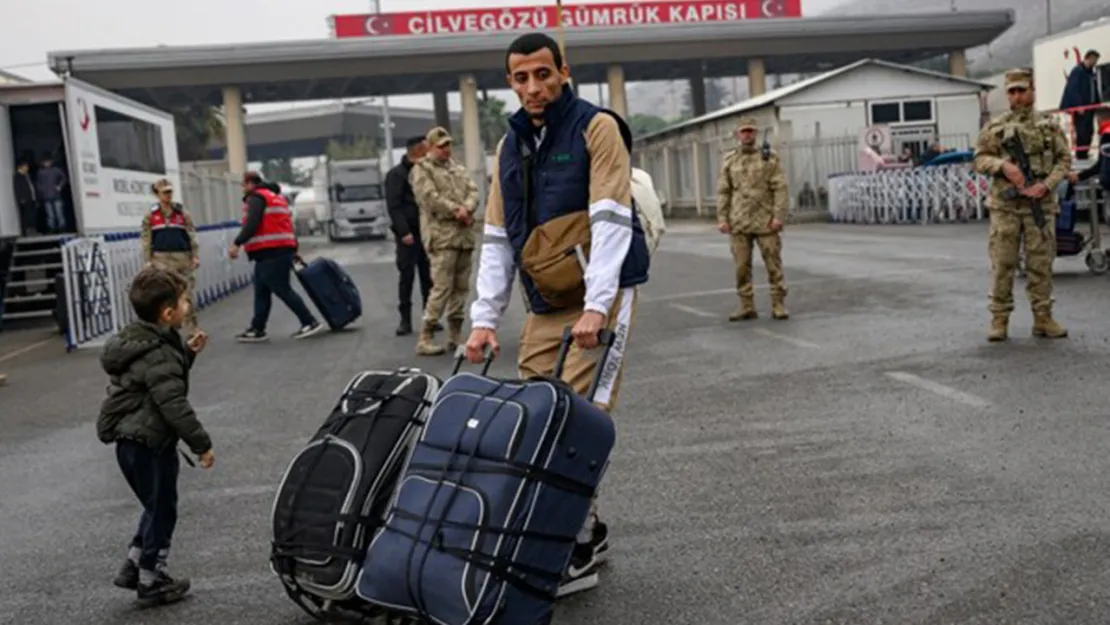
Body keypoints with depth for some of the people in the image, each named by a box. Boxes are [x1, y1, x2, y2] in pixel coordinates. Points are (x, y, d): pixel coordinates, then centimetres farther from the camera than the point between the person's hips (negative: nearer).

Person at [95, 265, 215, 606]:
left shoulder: (147, 343, 8)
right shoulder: (157, 355, -22)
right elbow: (174, 405, -26)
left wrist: (188, 352, 10)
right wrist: (201, 444, -21)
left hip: (135, 442, 10)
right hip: (147, 444, -10)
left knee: (157, 508, 22)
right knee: (161, 511, 5)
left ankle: (134, 566, 29)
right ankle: (151, 581, 16)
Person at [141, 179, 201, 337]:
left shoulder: (182, 212, 6)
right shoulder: (150, 215, 4)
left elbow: (192, 234, 4)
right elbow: (146, 240, 4)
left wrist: (195, 256, -4)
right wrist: (148, 261, -1)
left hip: (183, 257, 1)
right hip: (162, 258, -1)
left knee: (188, 291, 6)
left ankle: (192, 327, 17)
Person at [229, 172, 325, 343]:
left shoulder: (256, 197, -6)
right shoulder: (274, 196, 23)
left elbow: (252, 224, -20)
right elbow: (284, 223, 22)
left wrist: (237, 244, -22)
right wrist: (293, 251, 21)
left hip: (270, 252, -10)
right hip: (280, 250, 10)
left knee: (282, 290, -7)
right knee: (261, 292, 11)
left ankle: (311, 323, -7)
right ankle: (257, 330, 13)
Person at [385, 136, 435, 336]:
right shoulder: (396, 175, -4)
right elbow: (394, 206, -10)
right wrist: (404, 232, -19)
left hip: (426, 232, 5)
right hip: (408, 235, -5)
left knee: (428, 277, 6)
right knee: (406, 276, -3)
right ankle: (405, 320, 2)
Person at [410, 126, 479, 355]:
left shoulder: (458, 167, 21)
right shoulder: (422, 169, 0)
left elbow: (473, 191, 11)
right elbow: (430, 198, -13)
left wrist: (466, 209, -9)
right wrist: (456, 211, -11)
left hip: (465, 234, 7)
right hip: (442, 235, -7)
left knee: (461, 287, 9)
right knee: (442, 287, -13)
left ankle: (455, 335, 18)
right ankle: (425, 338, -8)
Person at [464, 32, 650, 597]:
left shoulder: (597, 128, -6)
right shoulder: (510, 146, 13)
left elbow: (610, 220, -16)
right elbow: (497, 238, 11)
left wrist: (596, 305, -25)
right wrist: (485, 318, 2)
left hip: (600, 297, -6)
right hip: (545, 304, 6)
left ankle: (578, 553, 1)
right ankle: (587, 529, 20)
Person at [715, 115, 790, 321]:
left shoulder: (770, 158, 2)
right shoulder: (729, 160, 8)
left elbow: (780, 188, -3)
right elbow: (723, 192, 8)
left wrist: (779, 216, -12)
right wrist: (722, 219, -1)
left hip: (765, 221, -2)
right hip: (739, 223, 2)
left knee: (773, 264, 0)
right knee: (742, 266, 4)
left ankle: (778, 305, 7)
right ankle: (747, 307, 12)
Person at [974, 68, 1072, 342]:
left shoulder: (1049, 126, 8)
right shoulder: (995, 127, 6)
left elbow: (1064, 159, 6)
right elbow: (980, 158, 4)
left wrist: (1047, 185, -10)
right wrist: (1003, 164, -15)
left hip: (1040, 205, 1)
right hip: (1005, 205, -1)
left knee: (1041, 264, 4)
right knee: (1002, 264, 0)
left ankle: (1043, 318, 13)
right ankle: (999, 319, 6)